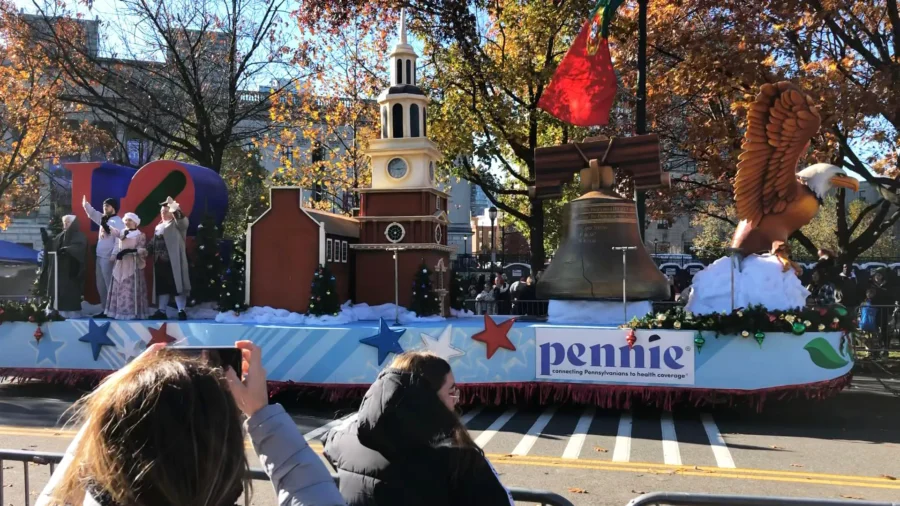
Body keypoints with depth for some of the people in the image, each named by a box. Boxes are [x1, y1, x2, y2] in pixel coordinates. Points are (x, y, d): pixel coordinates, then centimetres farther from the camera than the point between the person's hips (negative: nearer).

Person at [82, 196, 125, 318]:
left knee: (110, 286, -8)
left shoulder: (117, 221, -10)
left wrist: (114, 255, -24)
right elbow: (93, 214, 28)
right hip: (99, 257, 9)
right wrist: (86, 204, 11)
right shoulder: (103, 219, 17)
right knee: (101, 286, 12)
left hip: (109, 258, -9)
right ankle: (104, 310, 18)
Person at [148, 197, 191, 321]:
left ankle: (181, 311, -5)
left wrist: (176, 209, -36)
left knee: (177, 286, -7)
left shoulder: (176, 224, 0)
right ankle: (161, 311, 15)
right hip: (160, 262, 7)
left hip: (173, 261, -7)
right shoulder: (158, 227, 21)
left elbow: (183, 222, -23)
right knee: (161, 287, 10)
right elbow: (153, 243, 21)